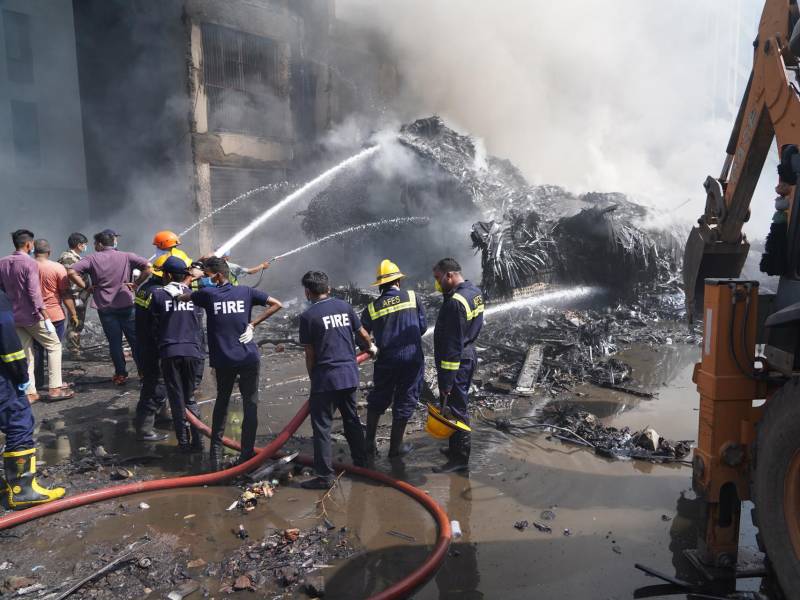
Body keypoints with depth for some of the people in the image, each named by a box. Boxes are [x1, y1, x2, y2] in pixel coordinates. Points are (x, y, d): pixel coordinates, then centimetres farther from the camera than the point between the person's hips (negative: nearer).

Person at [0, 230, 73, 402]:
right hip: (31, 316, -7)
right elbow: (34, 292, -20)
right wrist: (45, 316, -20)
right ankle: (55, 388, 1)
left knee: (25, 354, 11)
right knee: (54, 345, 5)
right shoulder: (30, 263, -15)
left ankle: (29, 393, 12)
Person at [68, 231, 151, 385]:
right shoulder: (127, 256, 3)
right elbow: (147, 266, -9)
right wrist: (136, 284, -4)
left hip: (105, 307, 0)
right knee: (135, 339, 8)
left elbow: (71, 272, -11)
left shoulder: (92, 259, 0)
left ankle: (120, 374, 12)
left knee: (114, 342, 8)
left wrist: (85, 287, -2)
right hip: (126, 305, 1)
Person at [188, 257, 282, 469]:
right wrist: (253, 324, -2)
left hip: (223, 360, 1)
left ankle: (216, 454, 19)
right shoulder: (246, 291, 0)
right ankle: (247, 455, 8)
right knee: (250, 403, 7)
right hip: (249, 358, 0)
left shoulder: (207, 293, -3)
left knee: (221, 401, 18)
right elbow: (277, 304, -1)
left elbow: (180, 298, 12)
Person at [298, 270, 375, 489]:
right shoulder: (344, 306, 5)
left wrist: (313, 379, 7)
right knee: (352, 420, 20)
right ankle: (361, 463, 31)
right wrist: (370, 348, 33)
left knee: (322, 426, 3)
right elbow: (362, 334, 12)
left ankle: (324, 476, 6)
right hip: (350, 375, 6)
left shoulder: (308, 316, -8)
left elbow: (310, 355, -6)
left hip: (325, 378, -5)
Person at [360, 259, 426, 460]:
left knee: (377, 401, 19)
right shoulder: (412, 297, -2)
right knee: (404, 402, 11)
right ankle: (396, 446, 21)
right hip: (412, 359, -1)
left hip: (386, 361, 1)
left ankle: (369, 444, 25)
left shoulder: (372, 307, 0)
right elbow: (423, 327, 2)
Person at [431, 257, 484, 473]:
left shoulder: (455, 302, -25)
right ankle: (456, 448, 36)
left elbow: (452, 344, -26)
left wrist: (446, 380, -23)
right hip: (469, 355, 10)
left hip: (455, 362, -10)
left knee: (455, 409, 1)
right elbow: (476, 325, 17)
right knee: (460, 405, 21)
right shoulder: (475, 291, 6)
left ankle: (460, 458, 13)